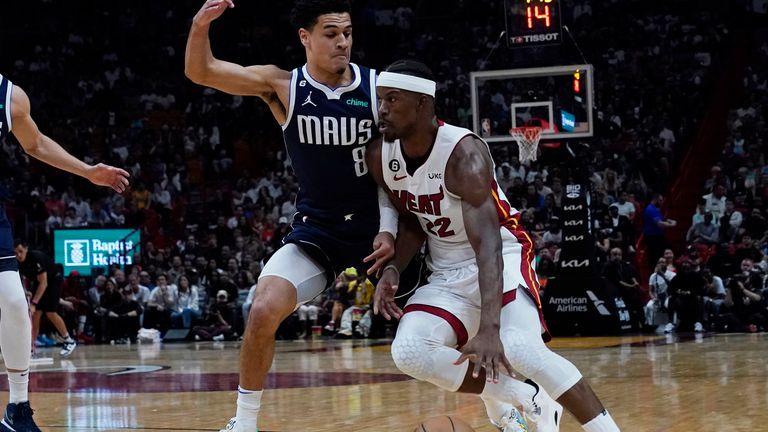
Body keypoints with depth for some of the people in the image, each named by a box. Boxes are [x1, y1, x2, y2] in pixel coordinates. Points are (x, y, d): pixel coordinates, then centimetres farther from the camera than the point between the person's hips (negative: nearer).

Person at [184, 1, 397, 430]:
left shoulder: (379, 88, -9)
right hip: (317, 229, 1)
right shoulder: (282, 87, -7)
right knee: (264, 310, -19)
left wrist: (389, 228, -12)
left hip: (376, 226, 0)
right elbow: (201, 72, -8)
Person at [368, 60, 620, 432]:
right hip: (446, 271, 6)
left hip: (502, 257, -6)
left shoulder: (464, 153, -29)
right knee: (408, 352, -17)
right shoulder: (381, 157, -9)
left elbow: (487, 243, -39)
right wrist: (393, 269, -11)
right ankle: (529, 402, -1)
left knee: (520, 349, -31)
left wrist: (489, 327, -51)